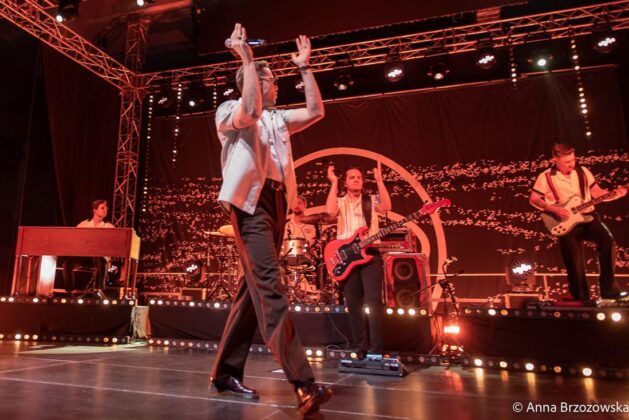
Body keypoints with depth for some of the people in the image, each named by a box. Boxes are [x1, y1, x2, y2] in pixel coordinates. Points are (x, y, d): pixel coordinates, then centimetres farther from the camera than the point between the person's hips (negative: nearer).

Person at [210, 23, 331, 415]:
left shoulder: (278, 118, 24)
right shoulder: (229, 111, 4)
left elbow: (316, 111, 17)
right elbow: (251, 111, -19)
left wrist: (305, 67, 21)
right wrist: (247, 58, -11)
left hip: (277, 204, 8)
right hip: (250, 203, -8)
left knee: (254, 288, 7)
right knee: (270, 287, -17)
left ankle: (226, 372, 18)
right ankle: (304, 384, -21)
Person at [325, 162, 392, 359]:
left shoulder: (372, 200, 13)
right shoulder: (340, 202, 13)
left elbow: (386, 207, -9)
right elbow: (330, 211, -11)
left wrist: (379, 180, -10)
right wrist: (334, 183, -9)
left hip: (370, 253, -1)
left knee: (373, 301, -11)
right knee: (353, 303, 1)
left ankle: (376, 350, -5)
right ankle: (361, 349, 10)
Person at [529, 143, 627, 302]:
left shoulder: (583, 171, 7)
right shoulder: (546, 177, -5)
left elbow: (597, 192, 11)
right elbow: (533, 199, -3)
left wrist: (615, 194, -7)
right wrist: (554, 209, -14)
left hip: (587, 216, 3)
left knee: (607, 240, -24)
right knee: (575, 266, -4)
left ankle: (609, 291, -9)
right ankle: (583, 302, 13)